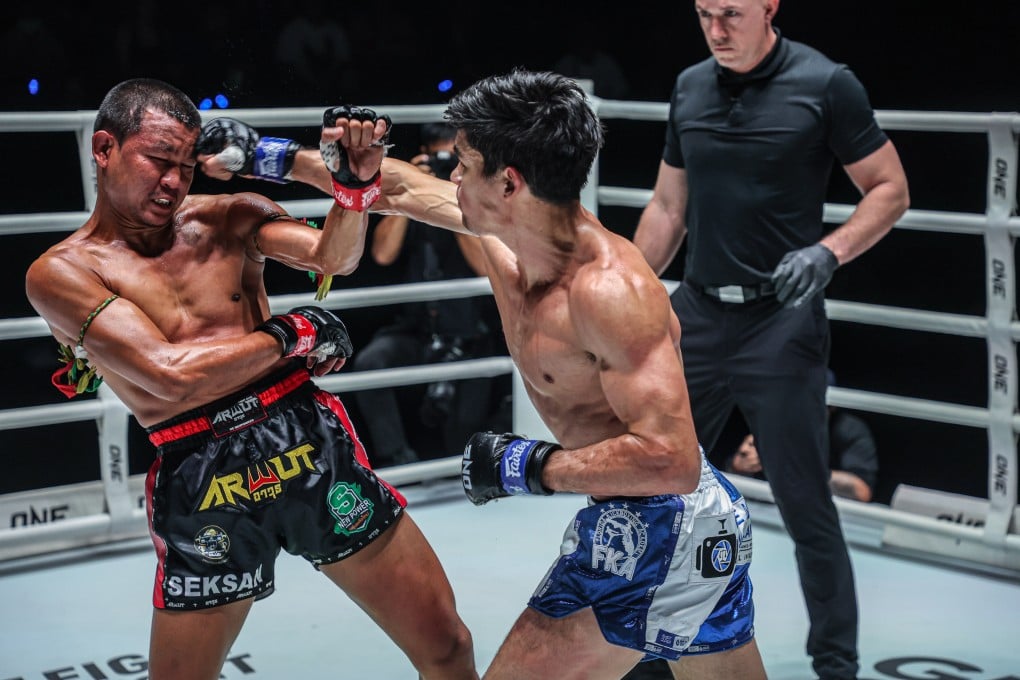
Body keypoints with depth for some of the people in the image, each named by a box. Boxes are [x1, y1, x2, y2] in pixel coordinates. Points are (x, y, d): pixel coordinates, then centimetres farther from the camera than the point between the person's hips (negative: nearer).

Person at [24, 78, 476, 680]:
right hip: (202, 486, -2)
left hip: (312, 443, 3)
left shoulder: (229, 217, 10)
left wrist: (356, 183, -23)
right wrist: (292, 334, -3)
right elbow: (170, 374, -12)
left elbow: (333, 256, -4)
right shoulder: (62, 273, -2)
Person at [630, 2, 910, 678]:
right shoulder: (690, 88, 7)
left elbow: (891, 190, -3)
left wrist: (828, 252, -19)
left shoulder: (825, 84, -8)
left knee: (806, 507, -1)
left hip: (780, 321, -5)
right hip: (696, 313, 5)